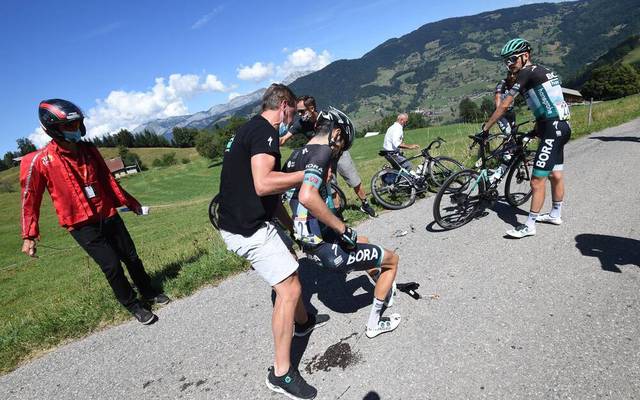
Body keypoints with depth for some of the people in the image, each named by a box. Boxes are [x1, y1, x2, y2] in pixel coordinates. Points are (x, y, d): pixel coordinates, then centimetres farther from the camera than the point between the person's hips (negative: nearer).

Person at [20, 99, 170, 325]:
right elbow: (30, 199, -3)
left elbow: (108, 181, 13)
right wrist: (29, 236, -2)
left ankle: (149, 293, 32)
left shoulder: (89, 150, 3)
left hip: (108, 215, 5)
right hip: (81, 225, -4)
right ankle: (133, 306, 14)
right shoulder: (39, 161, -10)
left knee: (131, 257, 11)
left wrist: (129, 202, 19)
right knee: (111, 265, -6)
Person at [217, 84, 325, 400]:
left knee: (291, 264, 25)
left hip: (247, 221, 11)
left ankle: (302, 321, 46)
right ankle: (281, 374, 7)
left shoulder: (250, 129, 17)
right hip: (248, 229, -11)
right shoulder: (264, 131, -16)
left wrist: (291, 225, 23)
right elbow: (263, 184, -32)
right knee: (289, 289, -7)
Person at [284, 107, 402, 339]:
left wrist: (294, 228, 23)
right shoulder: (322, 151, -19)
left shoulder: (296, 156, 7)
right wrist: (343, 228, -26)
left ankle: (386, 290, 55)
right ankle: (374, 324, 26)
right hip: (330, 249, -9)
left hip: (310, 244, 9)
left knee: (362, 242, 35)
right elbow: (307, 196, -37)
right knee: (392, 259, 13)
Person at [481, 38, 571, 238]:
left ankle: (529, 226, -2)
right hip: (561, 126, 10)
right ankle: (555, 214, 33)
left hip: (552, 129, -10)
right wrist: (538, 128, 29)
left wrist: (486, 127, -4)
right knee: (556, 174, 19)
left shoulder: (527, 73, -10)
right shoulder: (542, 71, 18)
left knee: (537, 180, -8)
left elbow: (505, 105, -11)